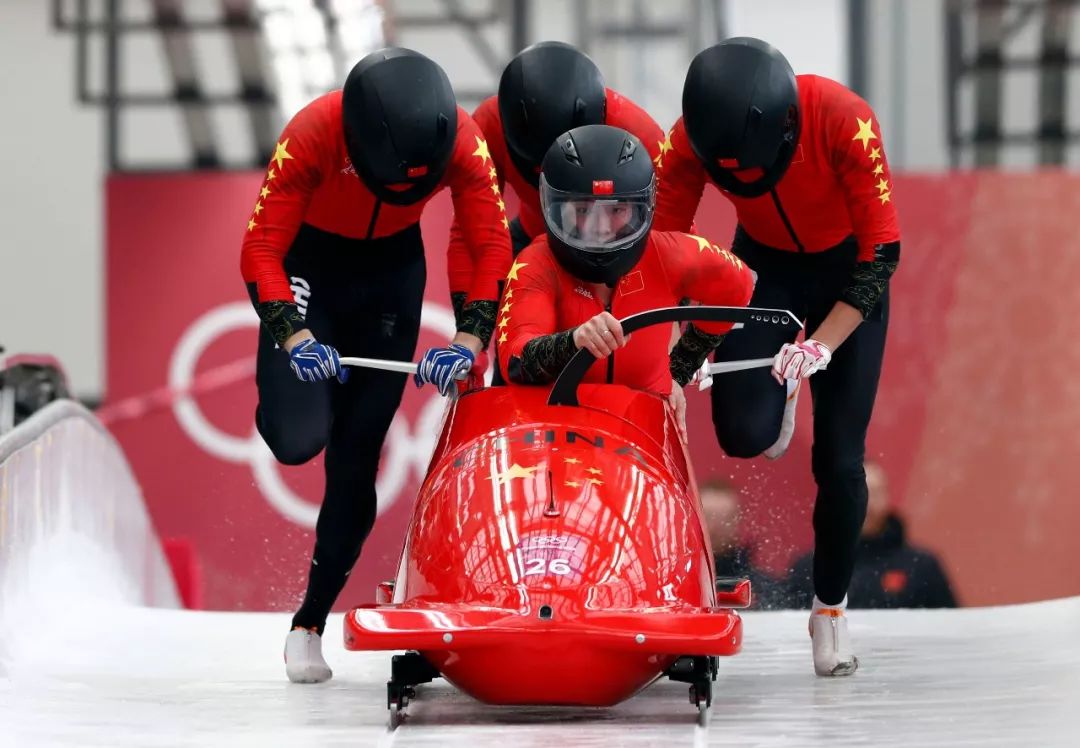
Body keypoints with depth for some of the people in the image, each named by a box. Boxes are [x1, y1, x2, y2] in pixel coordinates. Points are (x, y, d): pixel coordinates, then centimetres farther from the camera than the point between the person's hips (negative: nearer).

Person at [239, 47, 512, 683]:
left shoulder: (462, 140, -27)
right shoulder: (313, 135, -34)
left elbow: (493, 247, -20)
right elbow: (260, 249, -30)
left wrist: (469, 341, -34)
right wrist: (293, 336, -44)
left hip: (393, 264, 2)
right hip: (309, 256, -2)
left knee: (357, 455, 0)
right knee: (298, 440, -22)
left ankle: (311, 623, 12)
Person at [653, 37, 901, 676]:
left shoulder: (844, 121, -34)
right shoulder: (692, 140, -27)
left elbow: (882, 252, -28)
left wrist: (822, 345, -37)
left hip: (847, 275, -2)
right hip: (763, 265, 2)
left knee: (840, 458, -7)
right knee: (743, 432, -19)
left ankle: (832, 609, 14)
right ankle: (778, 400, 19)